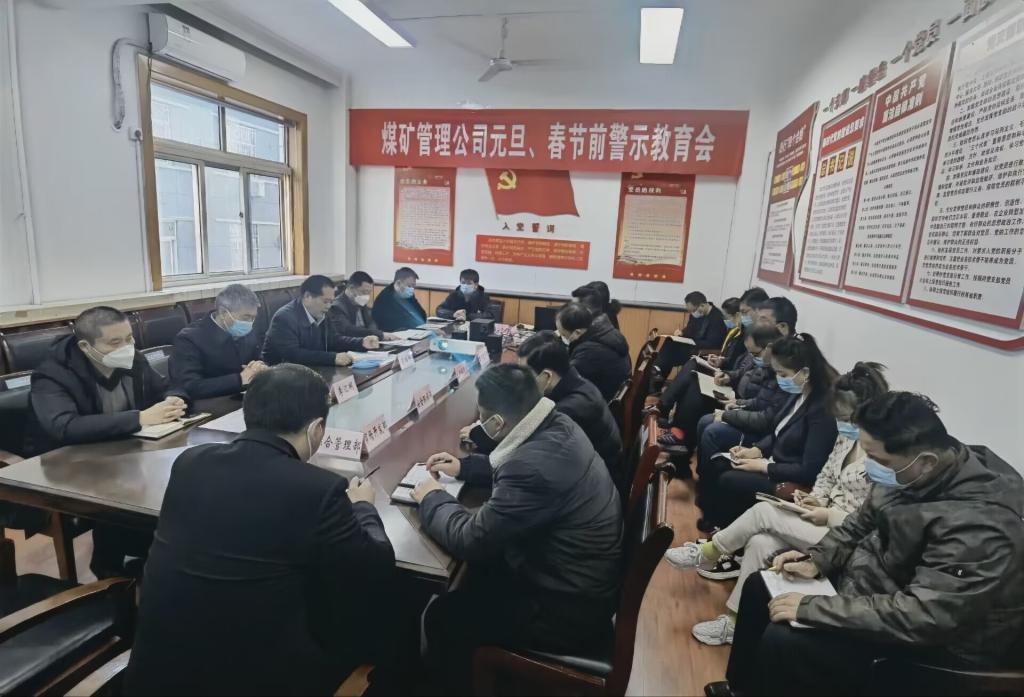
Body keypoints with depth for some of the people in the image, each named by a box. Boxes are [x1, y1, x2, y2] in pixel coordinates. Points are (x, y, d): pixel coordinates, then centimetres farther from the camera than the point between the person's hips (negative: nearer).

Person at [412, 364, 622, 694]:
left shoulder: (534, 466, -36)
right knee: (475, 571, 19)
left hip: (571, 610, -8)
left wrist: (432, 499, -7)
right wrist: (464, 466, 9)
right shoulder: (557, 425, -7)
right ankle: (474, 669, 39)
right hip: (584, 581, 9)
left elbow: (470, 539, -24)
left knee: (443, 616, 2)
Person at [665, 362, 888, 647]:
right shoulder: (848, 438, 4)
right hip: (825, 518, 7)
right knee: (759, 543, -15)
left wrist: (829, 515, -22)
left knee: (763, 511, -19)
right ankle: (734, 621, -3)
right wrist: (816, 500, -4)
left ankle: (708, 553, 3)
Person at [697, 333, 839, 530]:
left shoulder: (823, 409, -26)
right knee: (715, 464, -1)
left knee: (728, 480, -20)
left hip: (791, 483, -9)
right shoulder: (800, 394, 1)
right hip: (774, 463, 9)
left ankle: (724, 530, 6)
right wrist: (756, 450, 0)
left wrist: (763, 466, -17)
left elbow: (809, 471, -25)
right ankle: (713, 520, 13)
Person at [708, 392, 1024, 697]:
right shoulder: (909, 469, -8)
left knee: (781, 641, -22)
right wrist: (816, 560, -4)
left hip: (926, 639, -8)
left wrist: (810, 607, -29)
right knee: (760, 585, 8)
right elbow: (863, 520, 9)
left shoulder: (979, 522, -33)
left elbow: (922, 617, -34)